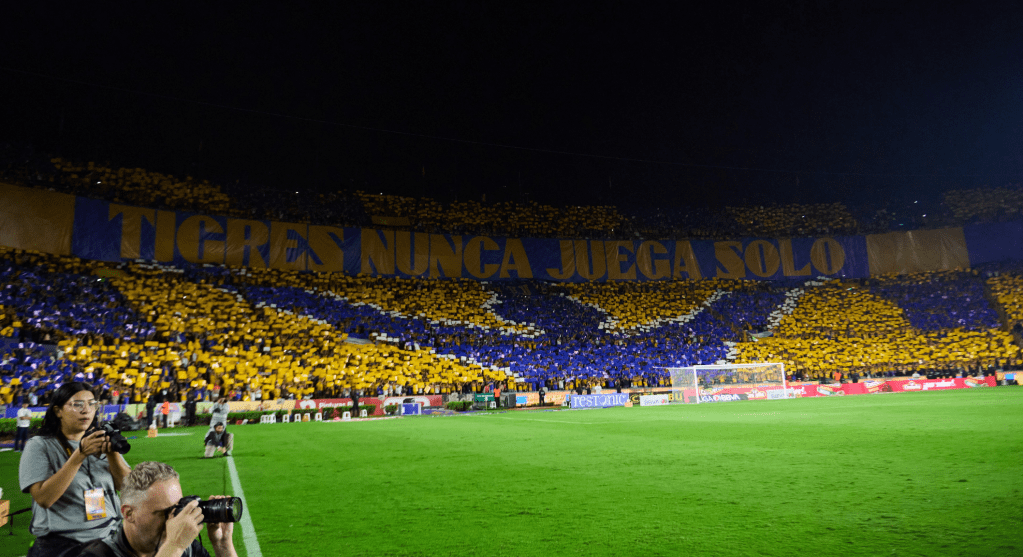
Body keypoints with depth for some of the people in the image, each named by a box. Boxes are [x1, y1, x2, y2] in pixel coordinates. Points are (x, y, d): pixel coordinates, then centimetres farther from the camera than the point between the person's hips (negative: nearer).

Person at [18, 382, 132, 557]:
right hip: (62, 542, -2)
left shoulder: (102, 440, 11)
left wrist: (113, 454, -12)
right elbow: (43, 498, -12)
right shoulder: (39, 446, 1)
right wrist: (80, 455, -19)